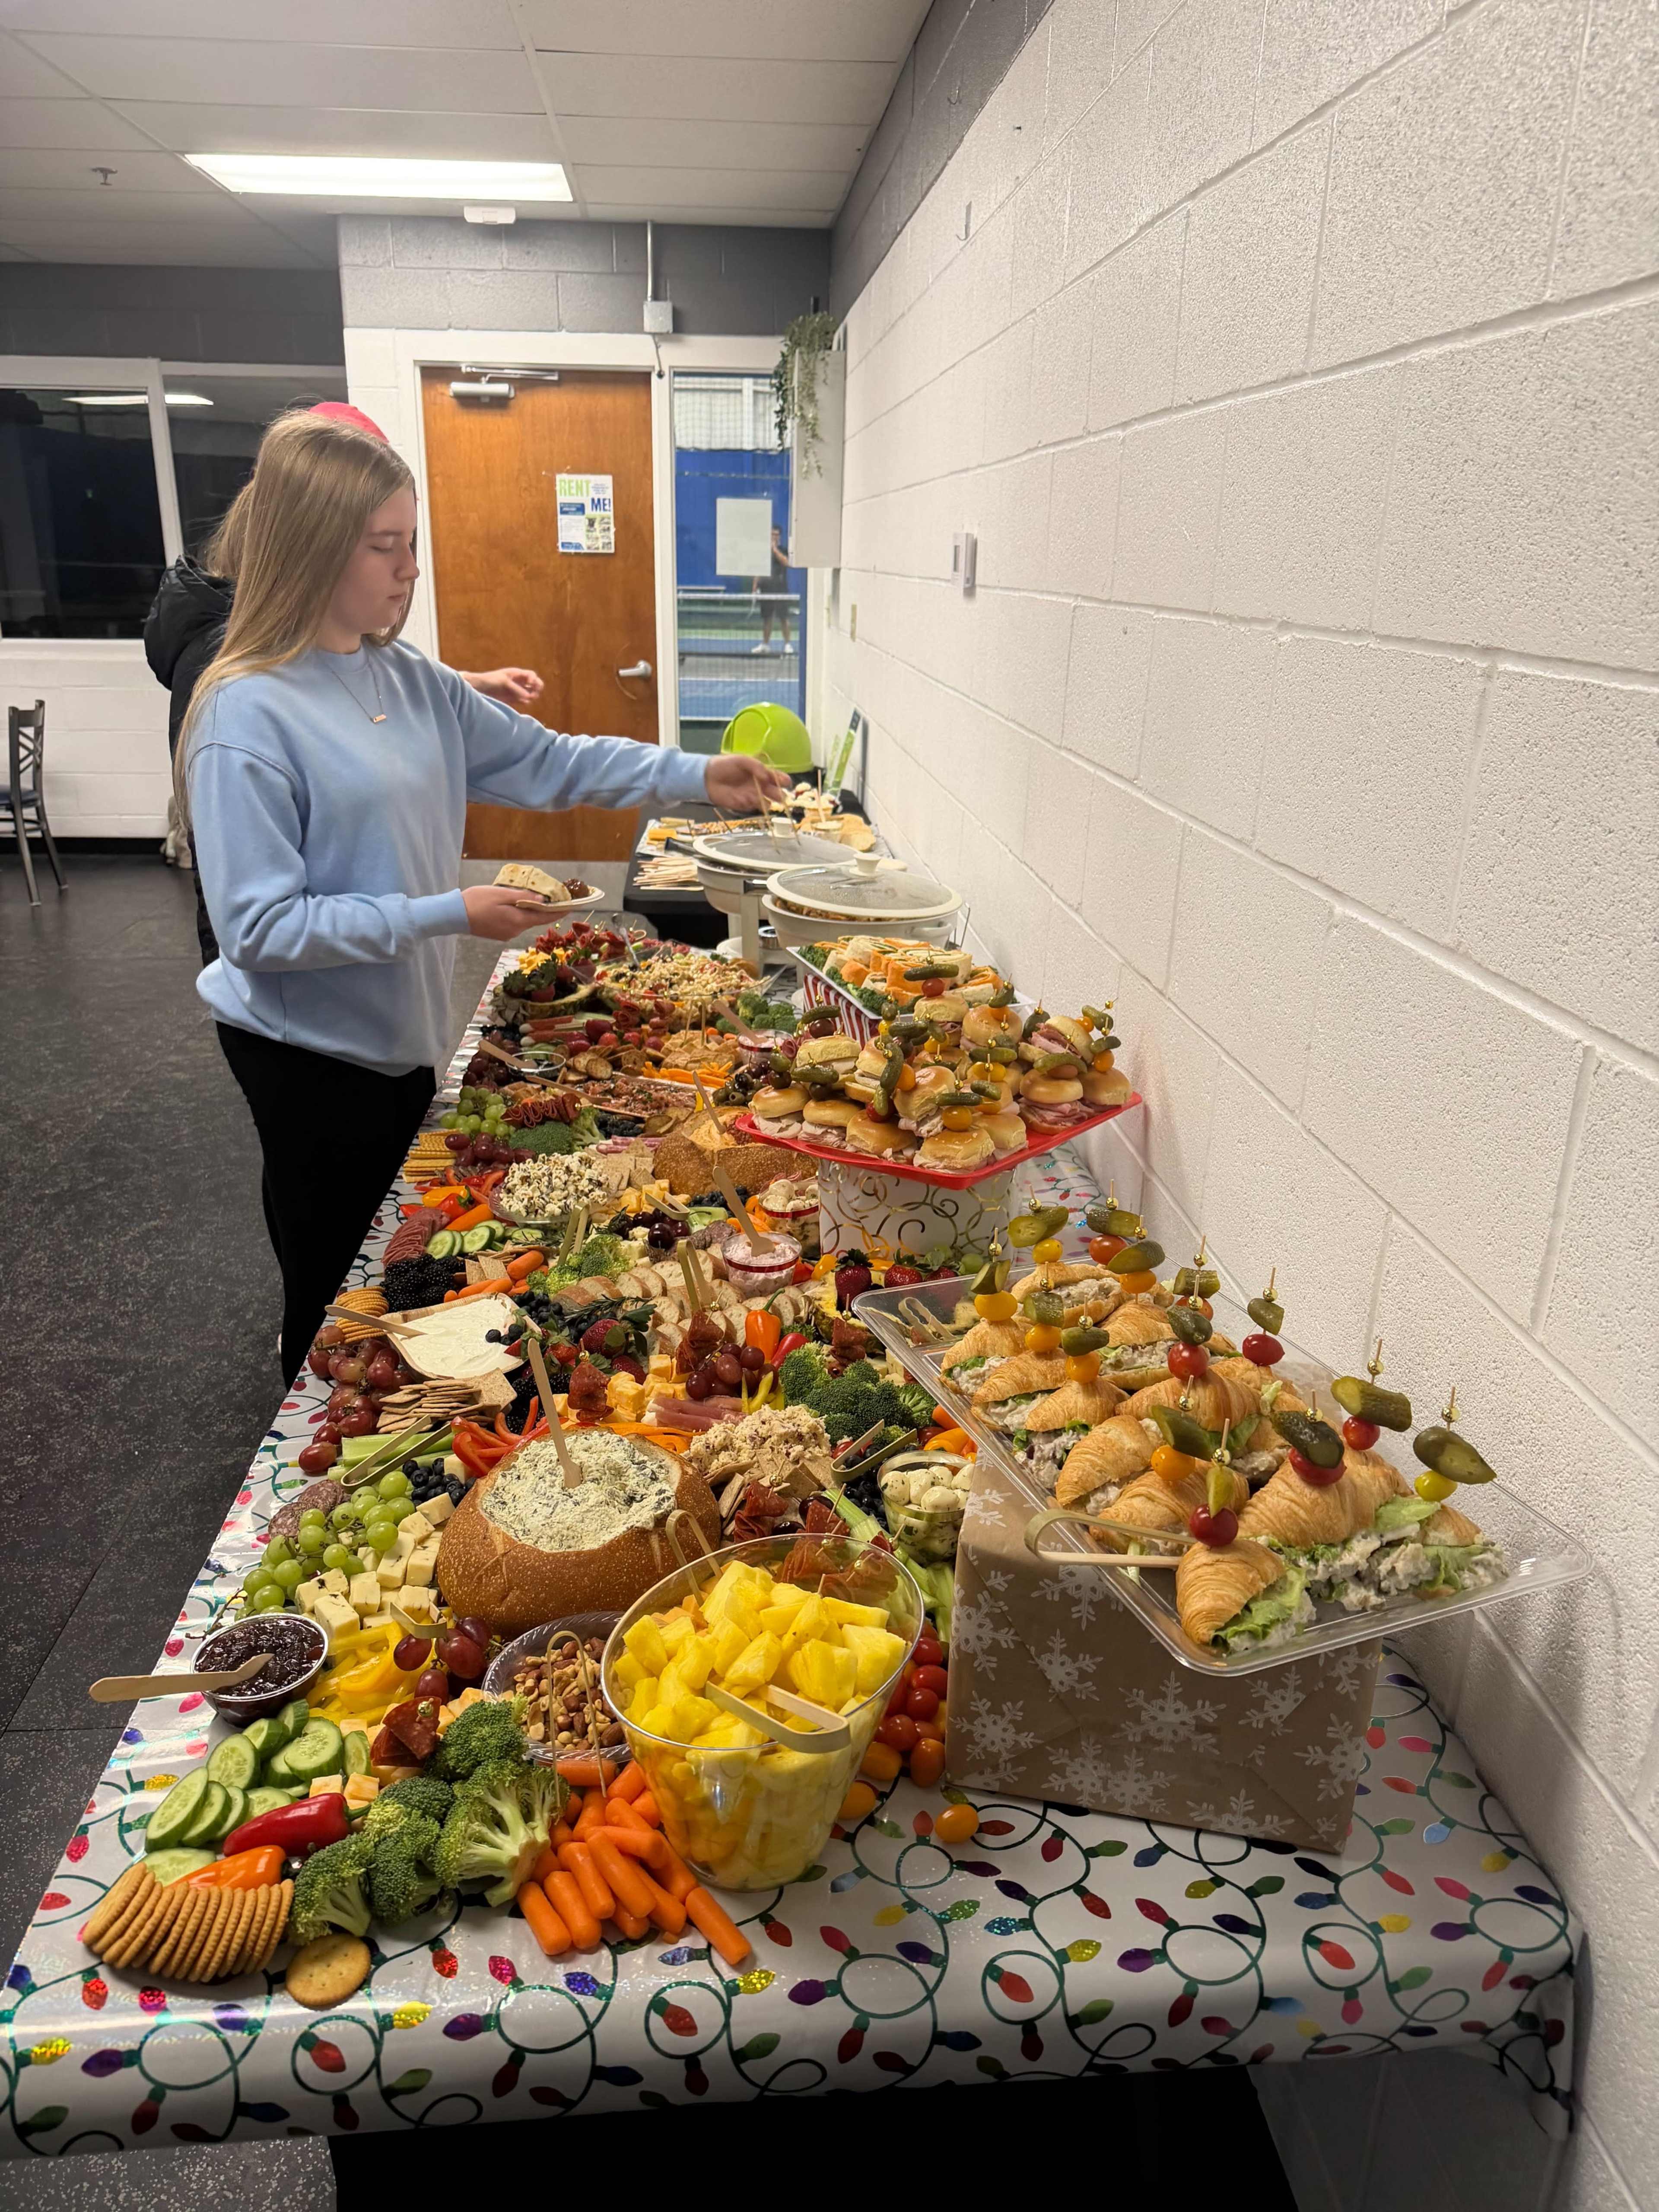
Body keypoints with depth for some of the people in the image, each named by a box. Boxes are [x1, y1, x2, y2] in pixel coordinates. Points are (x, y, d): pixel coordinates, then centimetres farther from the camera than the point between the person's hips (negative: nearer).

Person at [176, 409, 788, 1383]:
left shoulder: (412, 681, 1)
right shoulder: (248, 717, -22)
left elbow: (548, 761, 7)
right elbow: (260, 927, -24)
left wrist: (699, 776, -2)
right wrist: (449, 914, -25)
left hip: (404, 1030, 7)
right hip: (310, 1051, -7)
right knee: (337, 1289, 11)